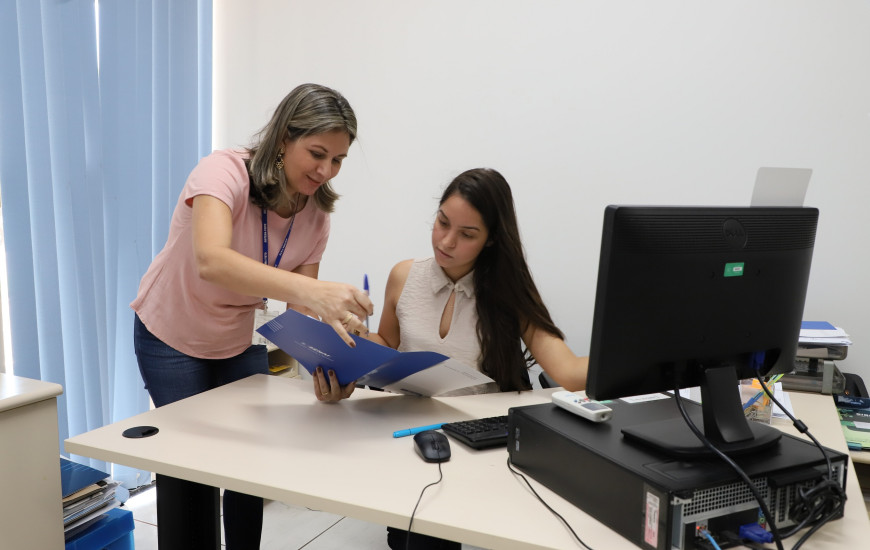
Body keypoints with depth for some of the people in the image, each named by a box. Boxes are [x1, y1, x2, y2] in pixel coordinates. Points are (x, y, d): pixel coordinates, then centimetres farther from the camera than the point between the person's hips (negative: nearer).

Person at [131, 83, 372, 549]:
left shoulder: (315, 214, -13)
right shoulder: (225, 171, -30)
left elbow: (300, 310, -16)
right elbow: (211, 262, -49)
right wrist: (310, 289, -63)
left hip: (240, 342, 4)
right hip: (173, 339, -4)